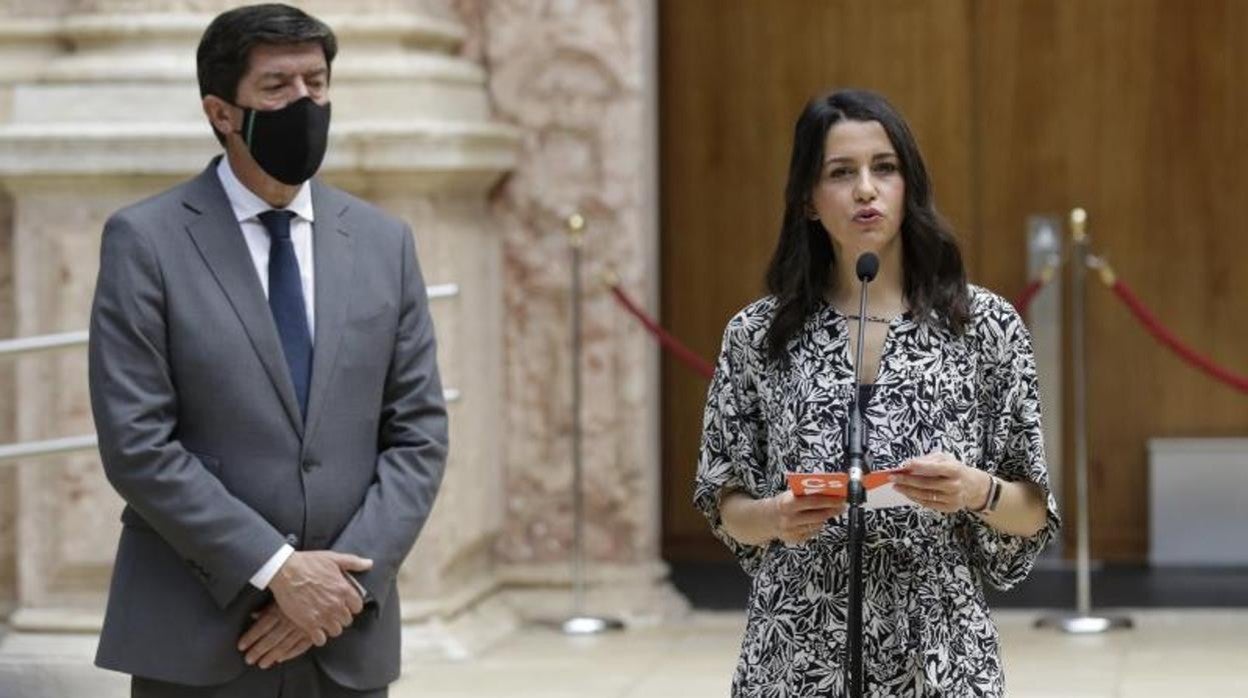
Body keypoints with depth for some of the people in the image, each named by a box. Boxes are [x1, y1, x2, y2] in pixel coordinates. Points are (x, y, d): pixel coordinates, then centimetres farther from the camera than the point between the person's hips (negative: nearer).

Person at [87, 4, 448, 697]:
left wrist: (350, 579, -7)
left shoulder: (383, 242, 9)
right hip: (197, 641, -3)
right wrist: (276, 568, -14)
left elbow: (419, 435, 7)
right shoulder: (145, 241, -3)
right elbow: (136, 444, -9)